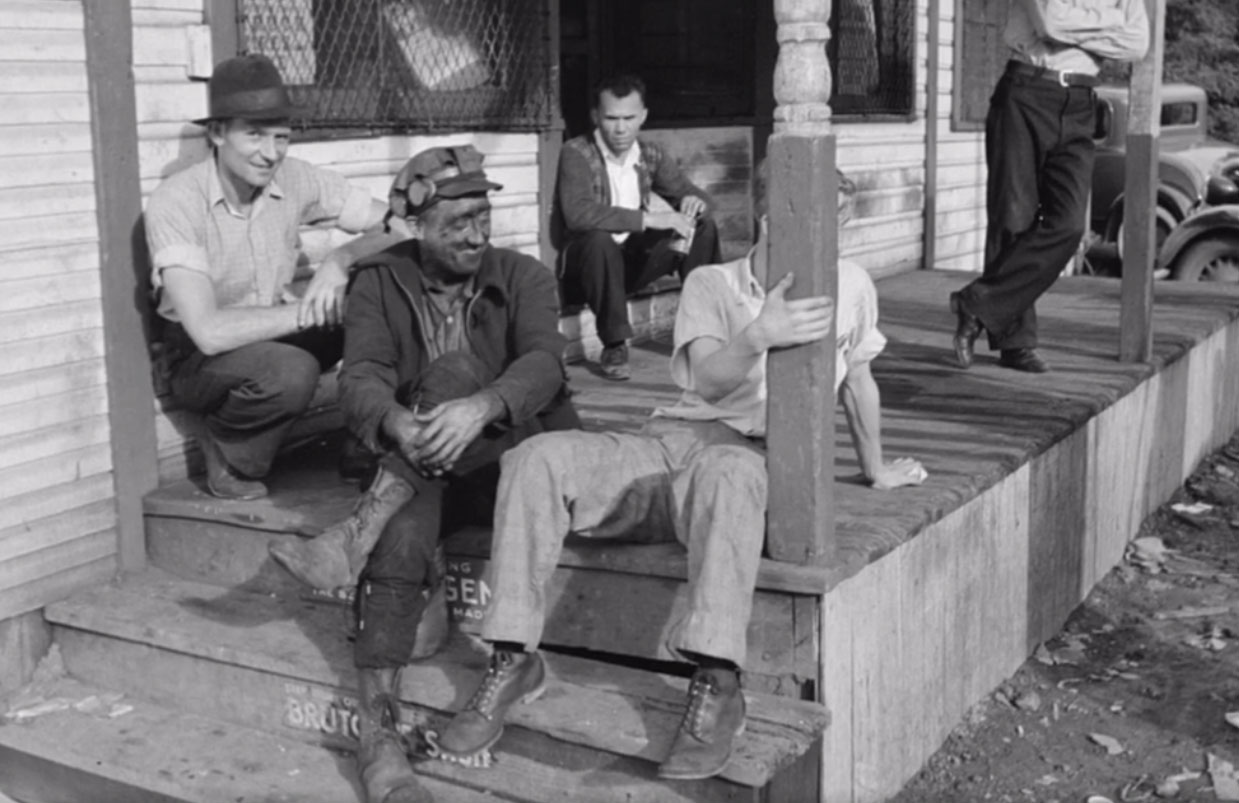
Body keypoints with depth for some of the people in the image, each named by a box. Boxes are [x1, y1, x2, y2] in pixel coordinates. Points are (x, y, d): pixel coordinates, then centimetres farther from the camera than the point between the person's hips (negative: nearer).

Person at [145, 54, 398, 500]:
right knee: (291, 371, -37)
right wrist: (308, 311, -27)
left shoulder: (295, 179, -9)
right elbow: (208, 332, -31)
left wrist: (341, 259, -27)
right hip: (200, 358, -5)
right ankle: (228, 454, -5)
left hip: (278, 338, 5)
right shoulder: (175, 202, -23)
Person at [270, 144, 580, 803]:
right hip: (418, 468, 1)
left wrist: (478, 408, -40)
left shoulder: (523, 277, 2)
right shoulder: (380, 283, 5)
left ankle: (357, 533, -34)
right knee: (406, 524, -33)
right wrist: (397, 423, -35)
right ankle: (377, 728, -35)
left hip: (515, 451, 0)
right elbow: (361, 377, -10)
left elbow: (543, 362, -17)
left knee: (455, 371, -29)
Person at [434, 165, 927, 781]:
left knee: (724, 470, -42)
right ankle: (514, 659, -17)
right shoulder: (710, 283, 13)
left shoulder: (850, 285, 14)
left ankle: (716, 688, -43)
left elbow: (858, 382, 28)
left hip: (754, 458, -2)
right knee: (536, 458, -23)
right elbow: (709, 380, -4)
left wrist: (876, 470, 38)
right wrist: (758, 336, -24)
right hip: (669, 443, 3)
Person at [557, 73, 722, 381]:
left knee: (703, 226, -9)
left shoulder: (651, 155, 3)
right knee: (600, 238, -38)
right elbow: (577, 214, -32)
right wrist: (647, 219, -36)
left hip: (634, 258, 6)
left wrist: (694, 202, -20)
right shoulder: (576, 153, -15)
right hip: (586, 262, -5)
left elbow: (697, 196, 8)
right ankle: (614, 346, -27)